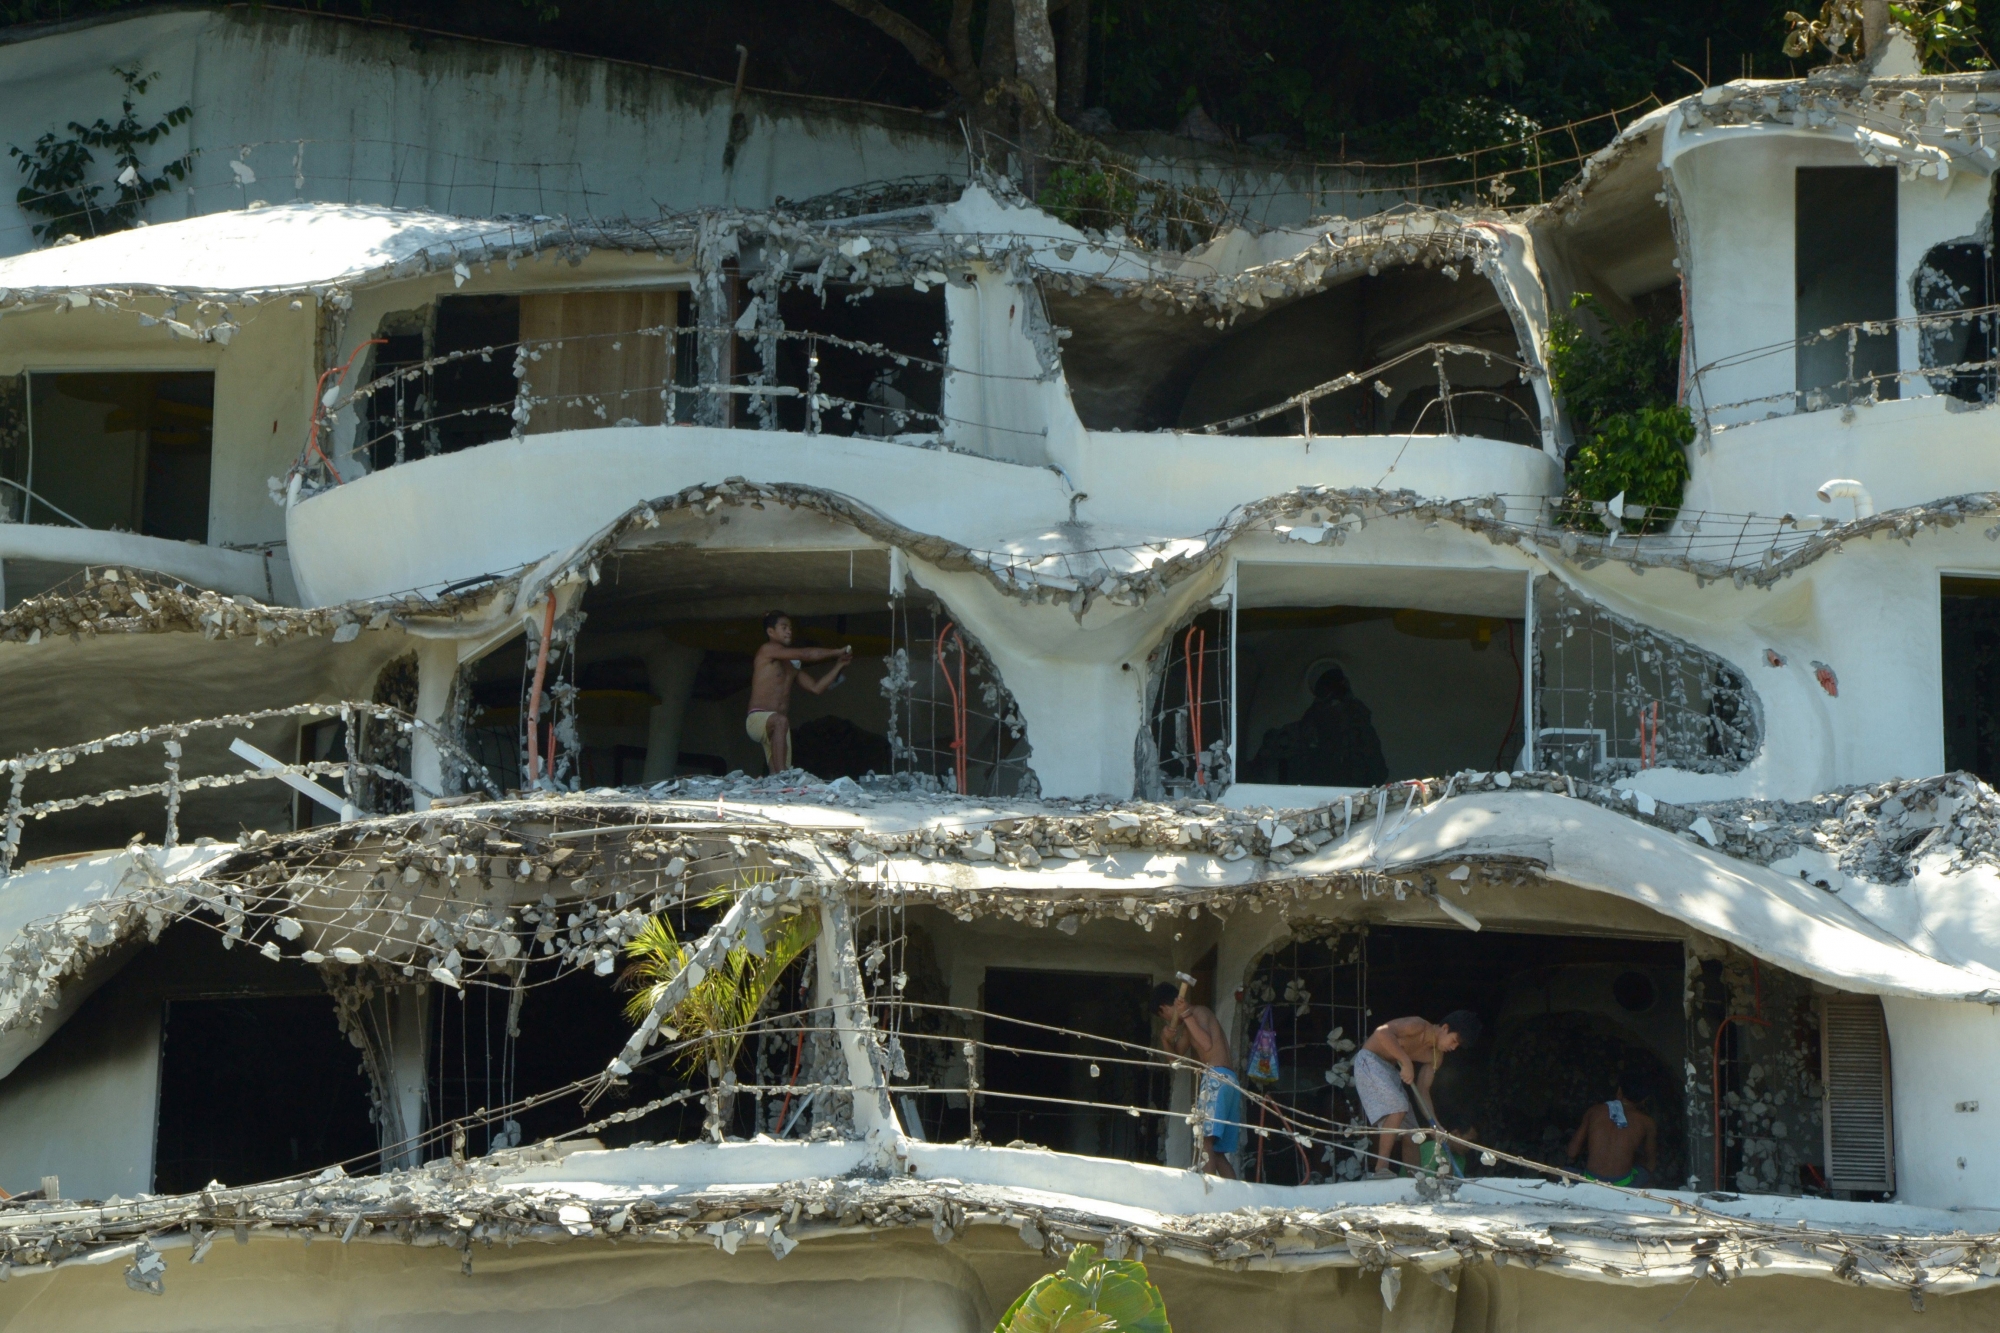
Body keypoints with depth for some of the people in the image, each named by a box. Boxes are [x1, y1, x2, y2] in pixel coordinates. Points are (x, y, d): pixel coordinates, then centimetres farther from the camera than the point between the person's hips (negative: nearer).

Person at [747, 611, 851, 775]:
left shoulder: (792, 665, 23)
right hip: (757, 719, -9)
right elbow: (806, 654, -10)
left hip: (776, 725, 9)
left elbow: (816, 688, 19)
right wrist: (837, 652, -3)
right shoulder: (767, 650, -1)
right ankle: (781, 774, -50)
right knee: (780, 721, -41)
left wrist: (838, 665, 16)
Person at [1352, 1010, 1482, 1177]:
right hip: (1370, 1061, -9)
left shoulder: (1436, 1057, 4)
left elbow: (1422, 1089, 7)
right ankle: (1381, 1169, -26)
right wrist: (1406, 1062, -36)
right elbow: (1382, 1032, -36)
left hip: (1390, 1070, 9)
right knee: (1398, 1108, -28)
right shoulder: (1419, 1027, -21)